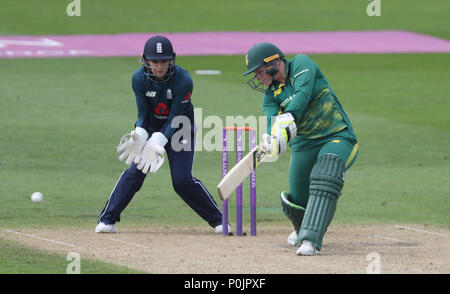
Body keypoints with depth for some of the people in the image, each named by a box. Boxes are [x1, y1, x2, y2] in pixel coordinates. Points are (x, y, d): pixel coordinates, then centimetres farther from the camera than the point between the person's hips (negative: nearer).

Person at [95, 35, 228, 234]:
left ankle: (218, 220, 4)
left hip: (179, 130, -2)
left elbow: (176, 118, -25)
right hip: (151, 127, 2)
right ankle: (107, 220, -5)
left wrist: (157, 142, -34)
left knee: (182, 180, -11)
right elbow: (143, 114, -11)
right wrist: (138, 138, -29)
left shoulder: (183, 80, -27)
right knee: (135, 172, -12)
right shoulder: (139, 78, -17)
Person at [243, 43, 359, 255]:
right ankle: (302, 230, 39)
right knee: (298, 202, 3)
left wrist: (287, 119, -39)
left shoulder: (301, 64, -5)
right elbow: (272, 119, -11)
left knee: (325, 177, -32)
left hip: (338, 137, -5)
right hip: (303, 146, 5)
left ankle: (311, 240, -36)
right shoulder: (270, 93, 8)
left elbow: (303, 94, -23)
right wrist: (272, 140, -35)